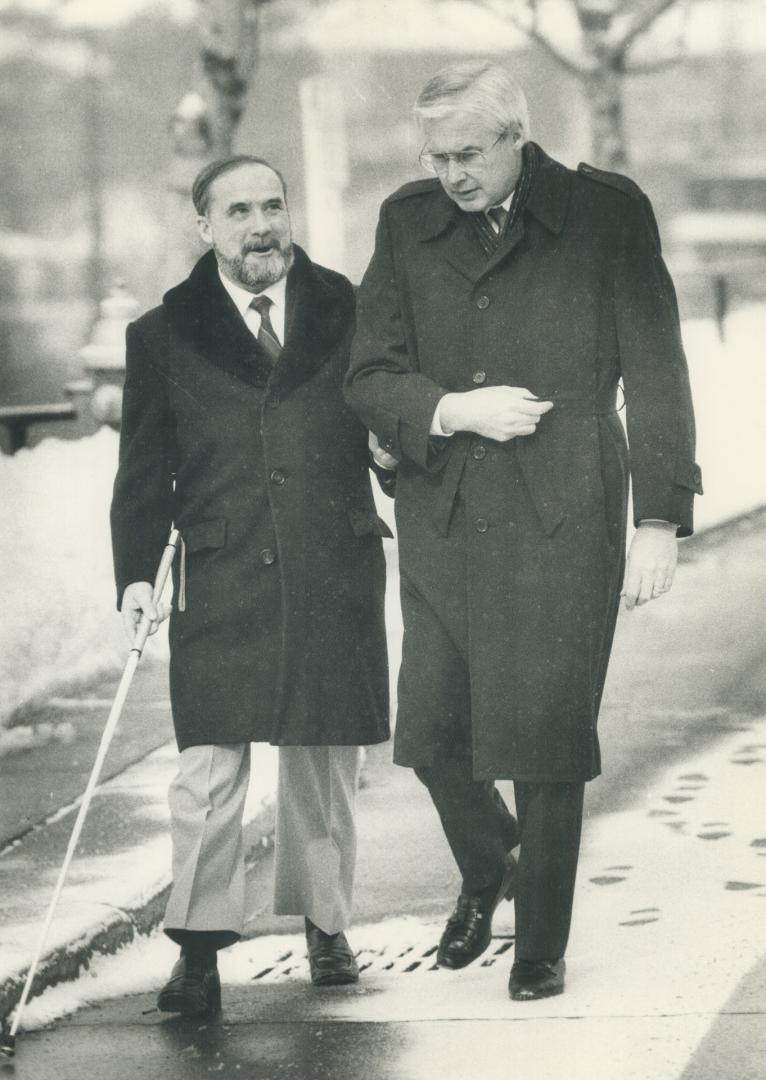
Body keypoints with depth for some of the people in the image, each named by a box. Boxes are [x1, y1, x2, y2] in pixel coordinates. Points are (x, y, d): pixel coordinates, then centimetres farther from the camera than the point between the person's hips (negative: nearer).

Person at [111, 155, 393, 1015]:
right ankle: (200, 950, -4)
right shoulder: (165, 337, 7)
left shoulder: (347, 314, 8)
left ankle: (325, 925, 23)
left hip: (335, 579, 1)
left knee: (324, 759, 9)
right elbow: (144, 474, 6)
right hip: (220, 581, -1)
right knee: (208, 765, -6)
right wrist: (136, 575, -3)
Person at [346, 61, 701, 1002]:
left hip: (562, 519, -3)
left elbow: (653, 377, -1)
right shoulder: (407, 222, 7)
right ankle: (483, 873, 34)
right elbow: (370, 376, 7)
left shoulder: (607, 214, -3)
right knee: (432, 731, 5)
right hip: (441, 517, 4)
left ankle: (542, 943, 12)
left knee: (546, 739, -3)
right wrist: (454, 410, -13)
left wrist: (661, 520, -5)